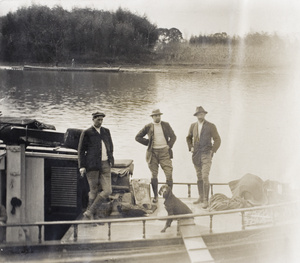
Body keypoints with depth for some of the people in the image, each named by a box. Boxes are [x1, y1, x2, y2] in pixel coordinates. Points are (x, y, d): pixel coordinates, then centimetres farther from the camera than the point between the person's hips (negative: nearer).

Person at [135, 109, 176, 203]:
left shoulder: (166, 125, 6)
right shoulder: (148, 127, 3)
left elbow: (173, 137, 12)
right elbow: (138, 137, 7)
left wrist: (169, 146, 1)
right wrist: (148, 143, 1)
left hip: (164, 152, 0)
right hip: (153, 152, 0)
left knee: (169, 173, -8)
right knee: (154, 175, 4)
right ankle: (155, 196, 16)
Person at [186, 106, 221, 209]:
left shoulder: (211, 126, -3)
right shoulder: (193, 126, 8)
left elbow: (217, 140, 1)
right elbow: (189, 138, 24)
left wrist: (212, 151, -8)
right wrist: (190, 148, 10)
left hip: (206, 155, -4)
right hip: (196, 155, 5)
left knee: (205, 177, -14)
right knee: (199, 177, 11)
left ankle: (205, 200, -12)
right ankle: (201, 197, 22)